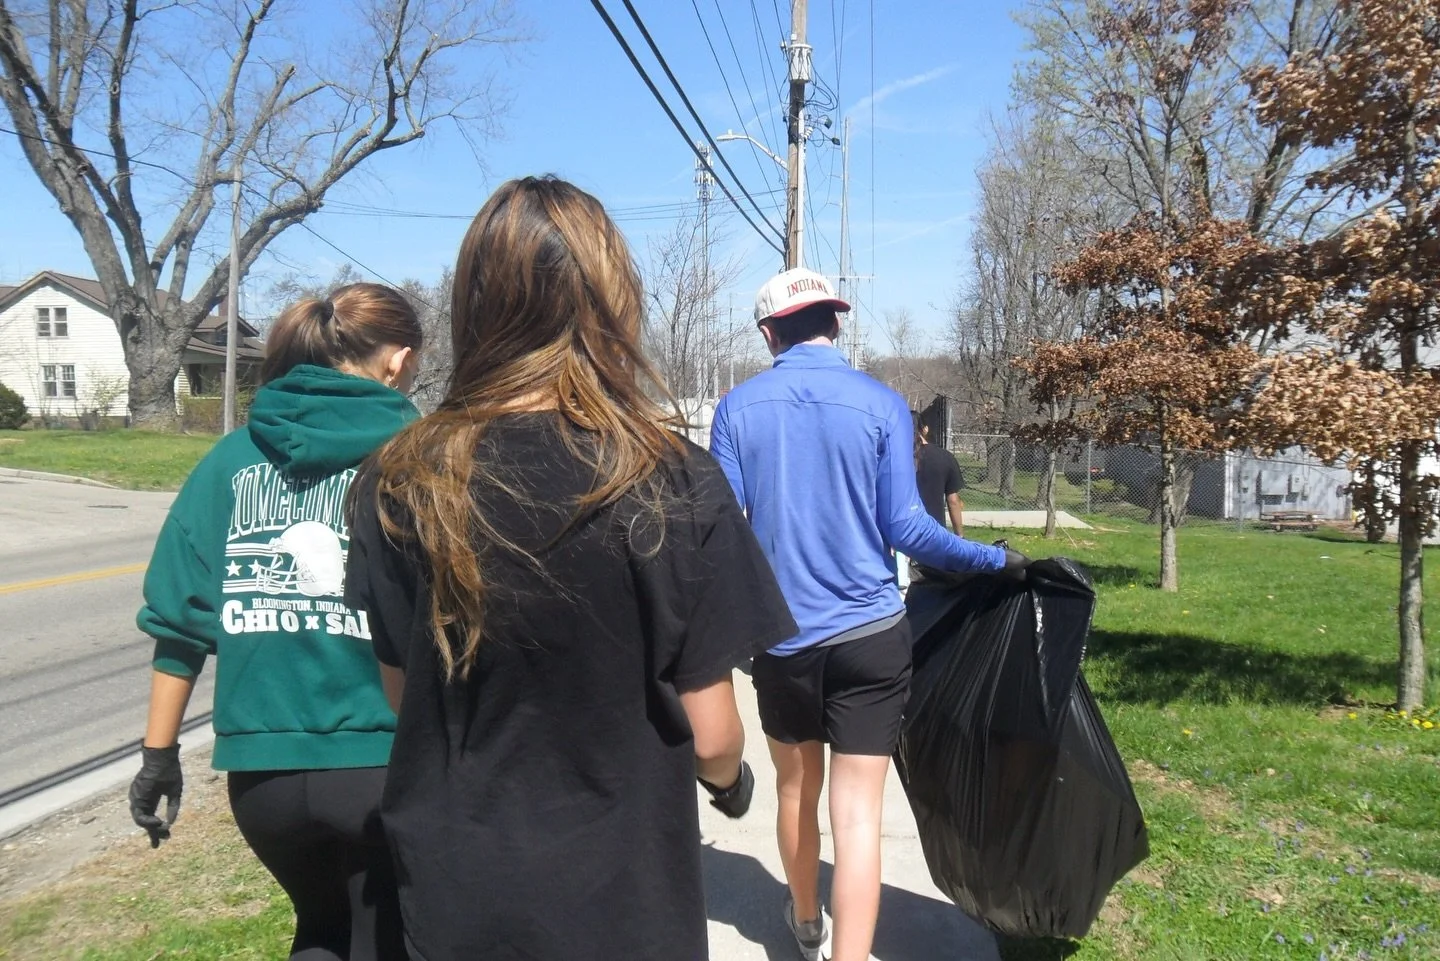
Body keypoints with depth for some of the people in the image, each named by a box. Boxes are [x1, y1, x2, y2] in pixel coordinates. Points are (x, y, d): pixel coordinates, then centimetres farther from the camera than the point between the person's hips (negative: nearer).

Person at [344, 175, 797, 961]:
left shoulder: (397, 483, -11)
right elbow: (709, 733, -13)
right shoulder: (675, 487, -20)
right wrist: (733, 780, 10)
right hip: (620, 898, -2)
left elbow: (402, 691, 2)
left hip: (450, 895, 3)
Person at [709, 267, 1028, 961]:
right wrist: (997, 559, 3)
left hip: (780, 637, 2)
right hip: (869, 634, -2)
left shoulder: (738, 408, -3)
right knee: (857, 812, 2)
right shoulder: (881, 404, -6)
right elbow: (905, 526, -10)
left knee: (795, 788, 22)